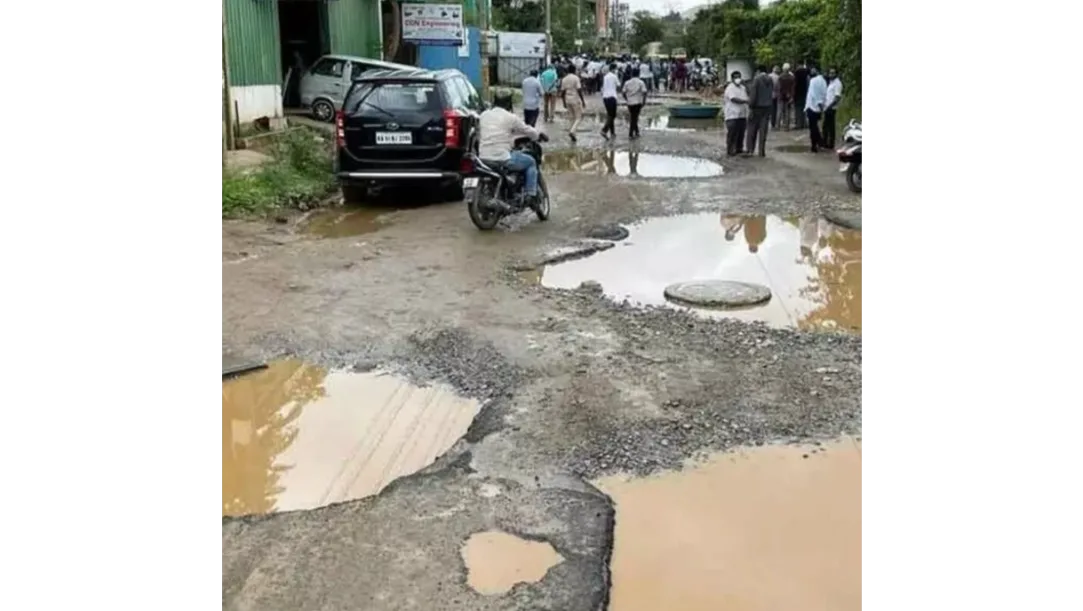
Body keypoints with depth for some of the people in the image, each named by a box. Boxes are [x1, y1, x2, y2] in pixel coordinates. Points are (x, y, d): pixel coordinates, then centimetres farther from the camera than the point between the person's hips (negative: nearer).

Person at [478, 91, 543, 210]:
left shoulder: (483, 115, 11)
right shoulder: (510, 117, -5)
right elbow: (527, 130, 6)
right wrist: (539, 135, 26)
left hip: (483, 159, 6)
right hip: (502, 158, -6)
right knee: (531, 162, 16)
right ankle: (531, 196, 7)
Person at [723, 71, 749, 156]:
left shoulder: (742, 88, 18)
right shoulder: (730, 88, -8)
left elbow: (746, 98, 24)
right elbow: (733, 99, -21)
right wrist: (745, 101, -27)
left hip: (742, 115, 8)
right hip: (733, 115, -8)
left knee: (741, 134, 10)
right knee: (732, 134, -8)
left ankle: (739, 149, 20)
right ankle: (729, 151, -4)